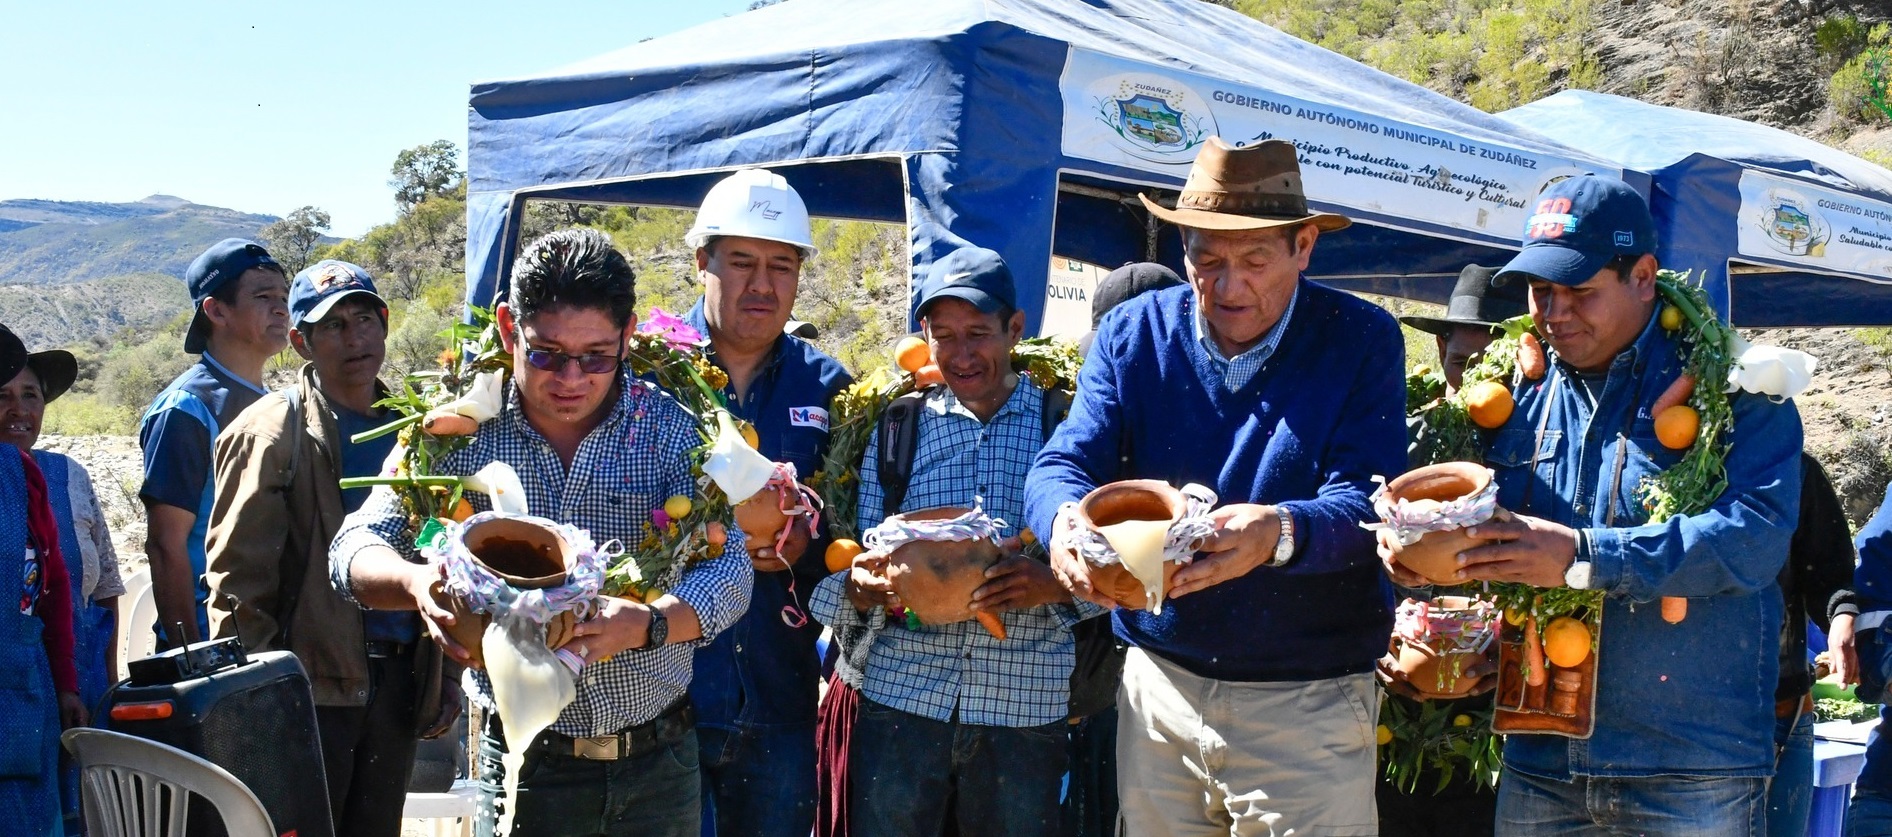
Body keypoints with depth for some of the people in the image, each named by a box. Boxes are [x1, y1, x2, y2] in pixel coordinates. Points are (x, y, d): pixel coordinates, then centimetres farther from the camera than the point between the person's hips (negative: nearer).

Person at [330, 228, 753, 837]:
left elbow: (729, 568, -11)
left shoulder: (670, 427, -6)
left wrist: (645, 624, -32)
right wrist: (418, 583, -26)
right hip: (523, 764, 0)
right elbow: (355, 547, -3)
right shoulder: (466, 435, -5)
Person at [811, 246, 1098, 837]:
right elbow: (857, 556, 8)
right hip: (900, 695, 1)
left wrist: (1054, 584, -18)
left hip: (1025, 705, -1)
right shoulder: (895, 430, 8)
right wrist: (858, 585, -14)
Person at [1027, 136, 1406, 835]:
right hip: (1157, 687, 3)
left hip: (1308, 705, -2)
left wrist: (1279, 533, -38)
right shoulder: (1133, 334, 2)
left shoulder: (1362, 340, -6)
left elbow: (1369, 502, -15)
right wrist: (1065, 520, -31)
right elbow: (1062, 464, -6)